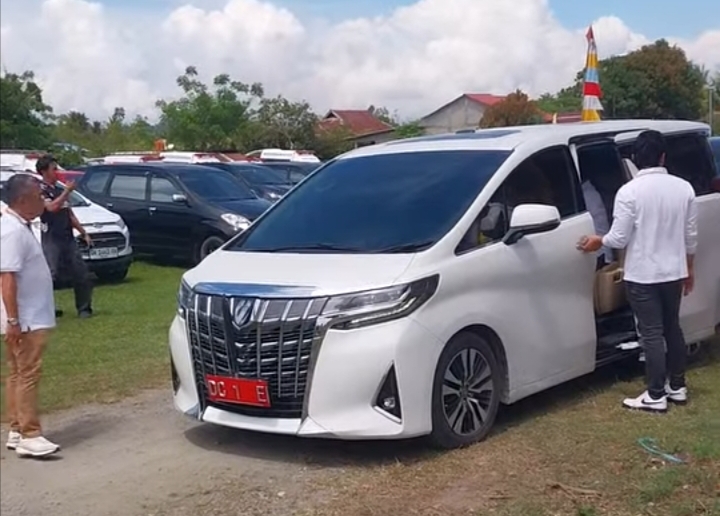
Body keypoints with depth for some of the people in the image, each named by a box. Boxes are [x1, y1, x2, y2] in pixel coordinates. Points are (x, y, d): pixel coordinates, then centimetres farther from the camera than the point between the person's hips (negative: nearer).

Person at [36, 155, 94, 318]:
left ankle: (84, 308, 16)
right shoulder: (41, 190, -5)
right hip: (51, 240, -7)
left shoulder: (60, 190, 19)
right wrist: (67, 191, -18)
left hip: (68, 239, 7)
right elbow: (51, 207, -23)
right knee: (50, 275, -13)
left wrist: (84, 233, 21)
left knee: (82, 275, 7)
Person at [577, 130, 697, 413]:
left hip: (642, 275, -5)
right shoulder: (683, 187, -1)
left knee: (652, 334, 1)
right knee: (672, 328, 18)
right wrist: (689, 269, 18)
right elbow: (690, 235, 5)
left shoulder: (629, 191, -15)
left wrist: (598, 241, 7)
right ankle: (678, 387, 28)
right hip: (674, 272, 5)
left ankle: (656, 396, 6)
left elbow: (619, 238, -14)